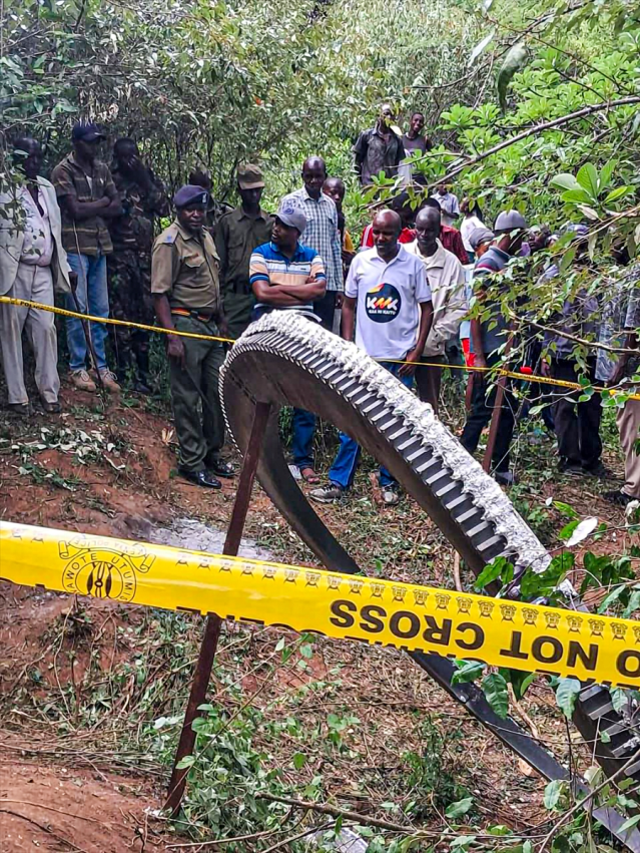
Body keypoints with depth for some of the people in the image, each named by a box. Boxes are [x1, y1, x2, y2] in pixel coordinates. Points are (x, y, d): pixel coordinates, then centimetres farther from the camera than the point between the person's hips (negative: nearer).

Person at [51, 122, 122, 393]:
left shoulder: (102, 169, 13)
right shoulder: (63, 171, -4)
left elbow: (117, 208, 7)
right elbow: (75, 210, -13)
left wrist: (88, 210, -5)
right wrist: (102, 202, 1)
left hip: (100, 246, 6)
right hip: (75, 246, -5)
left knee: (101, 309, 6)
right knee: (77, 309, -4)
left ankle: (101, 366, 12)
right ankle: (77, 368, 3)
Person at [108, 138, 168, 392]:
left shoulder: (149, 178, 14)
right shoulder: (109, 180, 1)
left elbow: (164, 208, 5)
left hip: (146, 254, 4)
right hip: (120, 255, -4)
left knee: (145, 311, 5)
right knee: (122, 313, -5)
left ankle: (141, 370, 12)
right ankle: (125, 370, -1)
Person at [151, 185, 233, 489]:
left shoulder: (206, 236, 14)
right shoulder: (169, 242, -11)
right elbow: (160, 293, -16)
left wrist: (221, 321, 21)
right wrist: (172, 337, -22)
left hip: (210, 326, 8)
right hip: (185, 325, -8)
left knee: (219, 392, 12)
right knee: (187, 397, -1)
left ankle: (211, 454, 27)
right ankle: (191, 463, 9)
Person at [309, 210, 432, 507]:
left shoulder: (413, 264, -2)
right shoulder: (361, 261, 3)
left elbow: (426, 308, 3)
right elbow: (349, 305, 10)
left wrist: (417, 351, -4)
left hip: (400, 358, -1)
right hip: (364, 356, 1)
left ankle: (390, 483, 19)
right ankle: (338, 482, 7)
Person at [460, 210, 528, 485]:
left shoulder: (508, 263, 13)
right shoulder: (487, 264, -11)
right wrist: (478, 356, -18)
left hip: (508, 350, 9)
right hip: (491, 351, -8)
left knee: (508, 409, 12)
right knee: (482, 409, -3)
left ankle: (500, 467, 22)